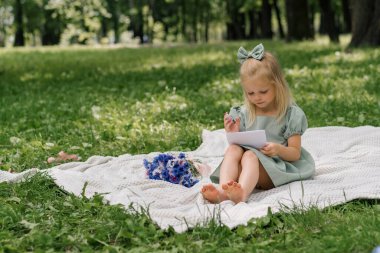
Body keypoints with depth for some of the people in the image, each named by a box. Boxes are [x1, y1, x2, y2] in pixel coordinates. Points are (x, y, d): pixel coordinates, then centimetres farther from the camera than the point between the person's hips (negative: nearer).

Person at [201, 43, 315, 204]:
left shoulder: (290, 114, 1)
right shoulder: (243, 114, 12)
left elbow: (295, 153, 0)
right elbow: (239, 144, 14)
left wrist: (279, 149, -21)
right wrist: (233, 135, -7)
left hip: (276, 168, -4)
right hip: (245, 168, 4)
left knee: (250, 156, -32)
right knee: (233, 149, -24)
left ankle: (241, 194, -63)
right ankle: (223, 190, -49)